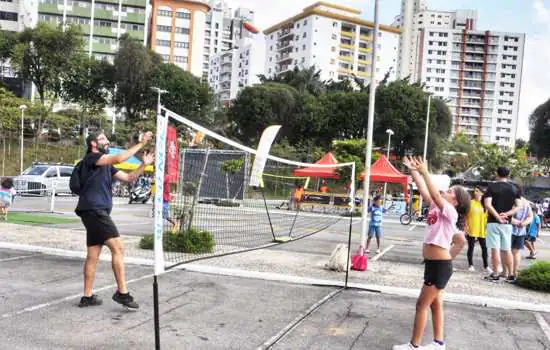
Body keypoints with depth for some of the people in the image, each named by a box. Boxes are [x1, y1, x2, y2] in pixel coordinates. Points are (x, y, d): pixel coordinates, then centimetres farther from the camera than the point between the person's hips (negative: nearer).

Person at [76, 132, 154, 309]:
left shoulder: (107, 166, 20)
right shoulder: (91, 158, -6)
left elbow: (128, 178, 17)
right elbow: (118, 158, -20)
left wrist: (144, 165, 4)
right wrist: (141, 144, -16)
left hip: (96, 213, 9)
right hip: (94, 210, -9)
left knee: (93, 255, 10)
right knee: (117, 247, -12)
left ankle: (87, 297, 16)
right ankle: (122, 292, -9)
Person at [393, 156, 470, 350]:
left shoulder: (450, 212, -16)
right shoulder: (437, 207, 7)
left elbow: (435, 194, -31)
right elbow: (424, 190, 7)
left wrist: (425, 172, -33)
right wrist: (414, 171, 0)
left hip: (440, 265, -9)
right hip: (433, 263, 9)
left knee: (422, 304, -2)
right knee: (435, 303, 15)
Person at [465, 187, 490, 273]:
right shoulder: (470, 203, -3)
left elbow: (487, 216, 10)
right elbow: (466, 216, -4)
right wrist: (466, 227, -11)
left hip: (482, 230, 3)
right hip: (471, 230, -3)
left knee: (484, 248, 7)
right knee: (471, 248, 3)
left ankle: (486, 266, 16)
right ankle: (471, 265, 12)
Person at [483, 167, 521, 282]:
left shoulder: (492, 186, -3)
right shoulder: (514, 188, 9)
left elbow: (487, 204, -14)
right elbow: (518, 207, 2)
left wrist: (497, 217, -11)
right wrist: (507, 214, -6)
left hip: (493, 222, -4)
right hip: (507, 223, 4)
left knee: (495, 249, -2)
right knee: (506, 249, 12)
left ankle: (495, 274, 0)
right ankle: (509, 274, 14)